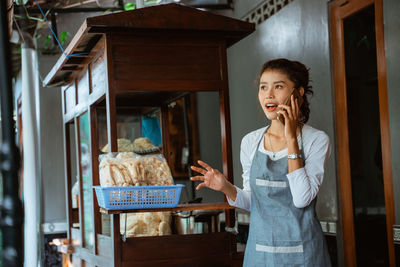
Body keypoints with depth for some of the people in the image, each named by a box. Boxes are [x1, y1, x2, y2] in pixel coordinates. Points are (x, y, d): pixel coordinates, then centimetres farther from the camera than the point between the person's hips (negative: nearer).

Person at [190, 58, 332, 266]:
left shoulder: (317, 140, -8)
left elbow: (302, 199, -20)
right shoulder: (250, 142, 3)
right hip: (260, 248, 3)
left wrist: (291, 140, -18)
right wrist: (226, 188, -9)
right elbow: (252, 202, 10)